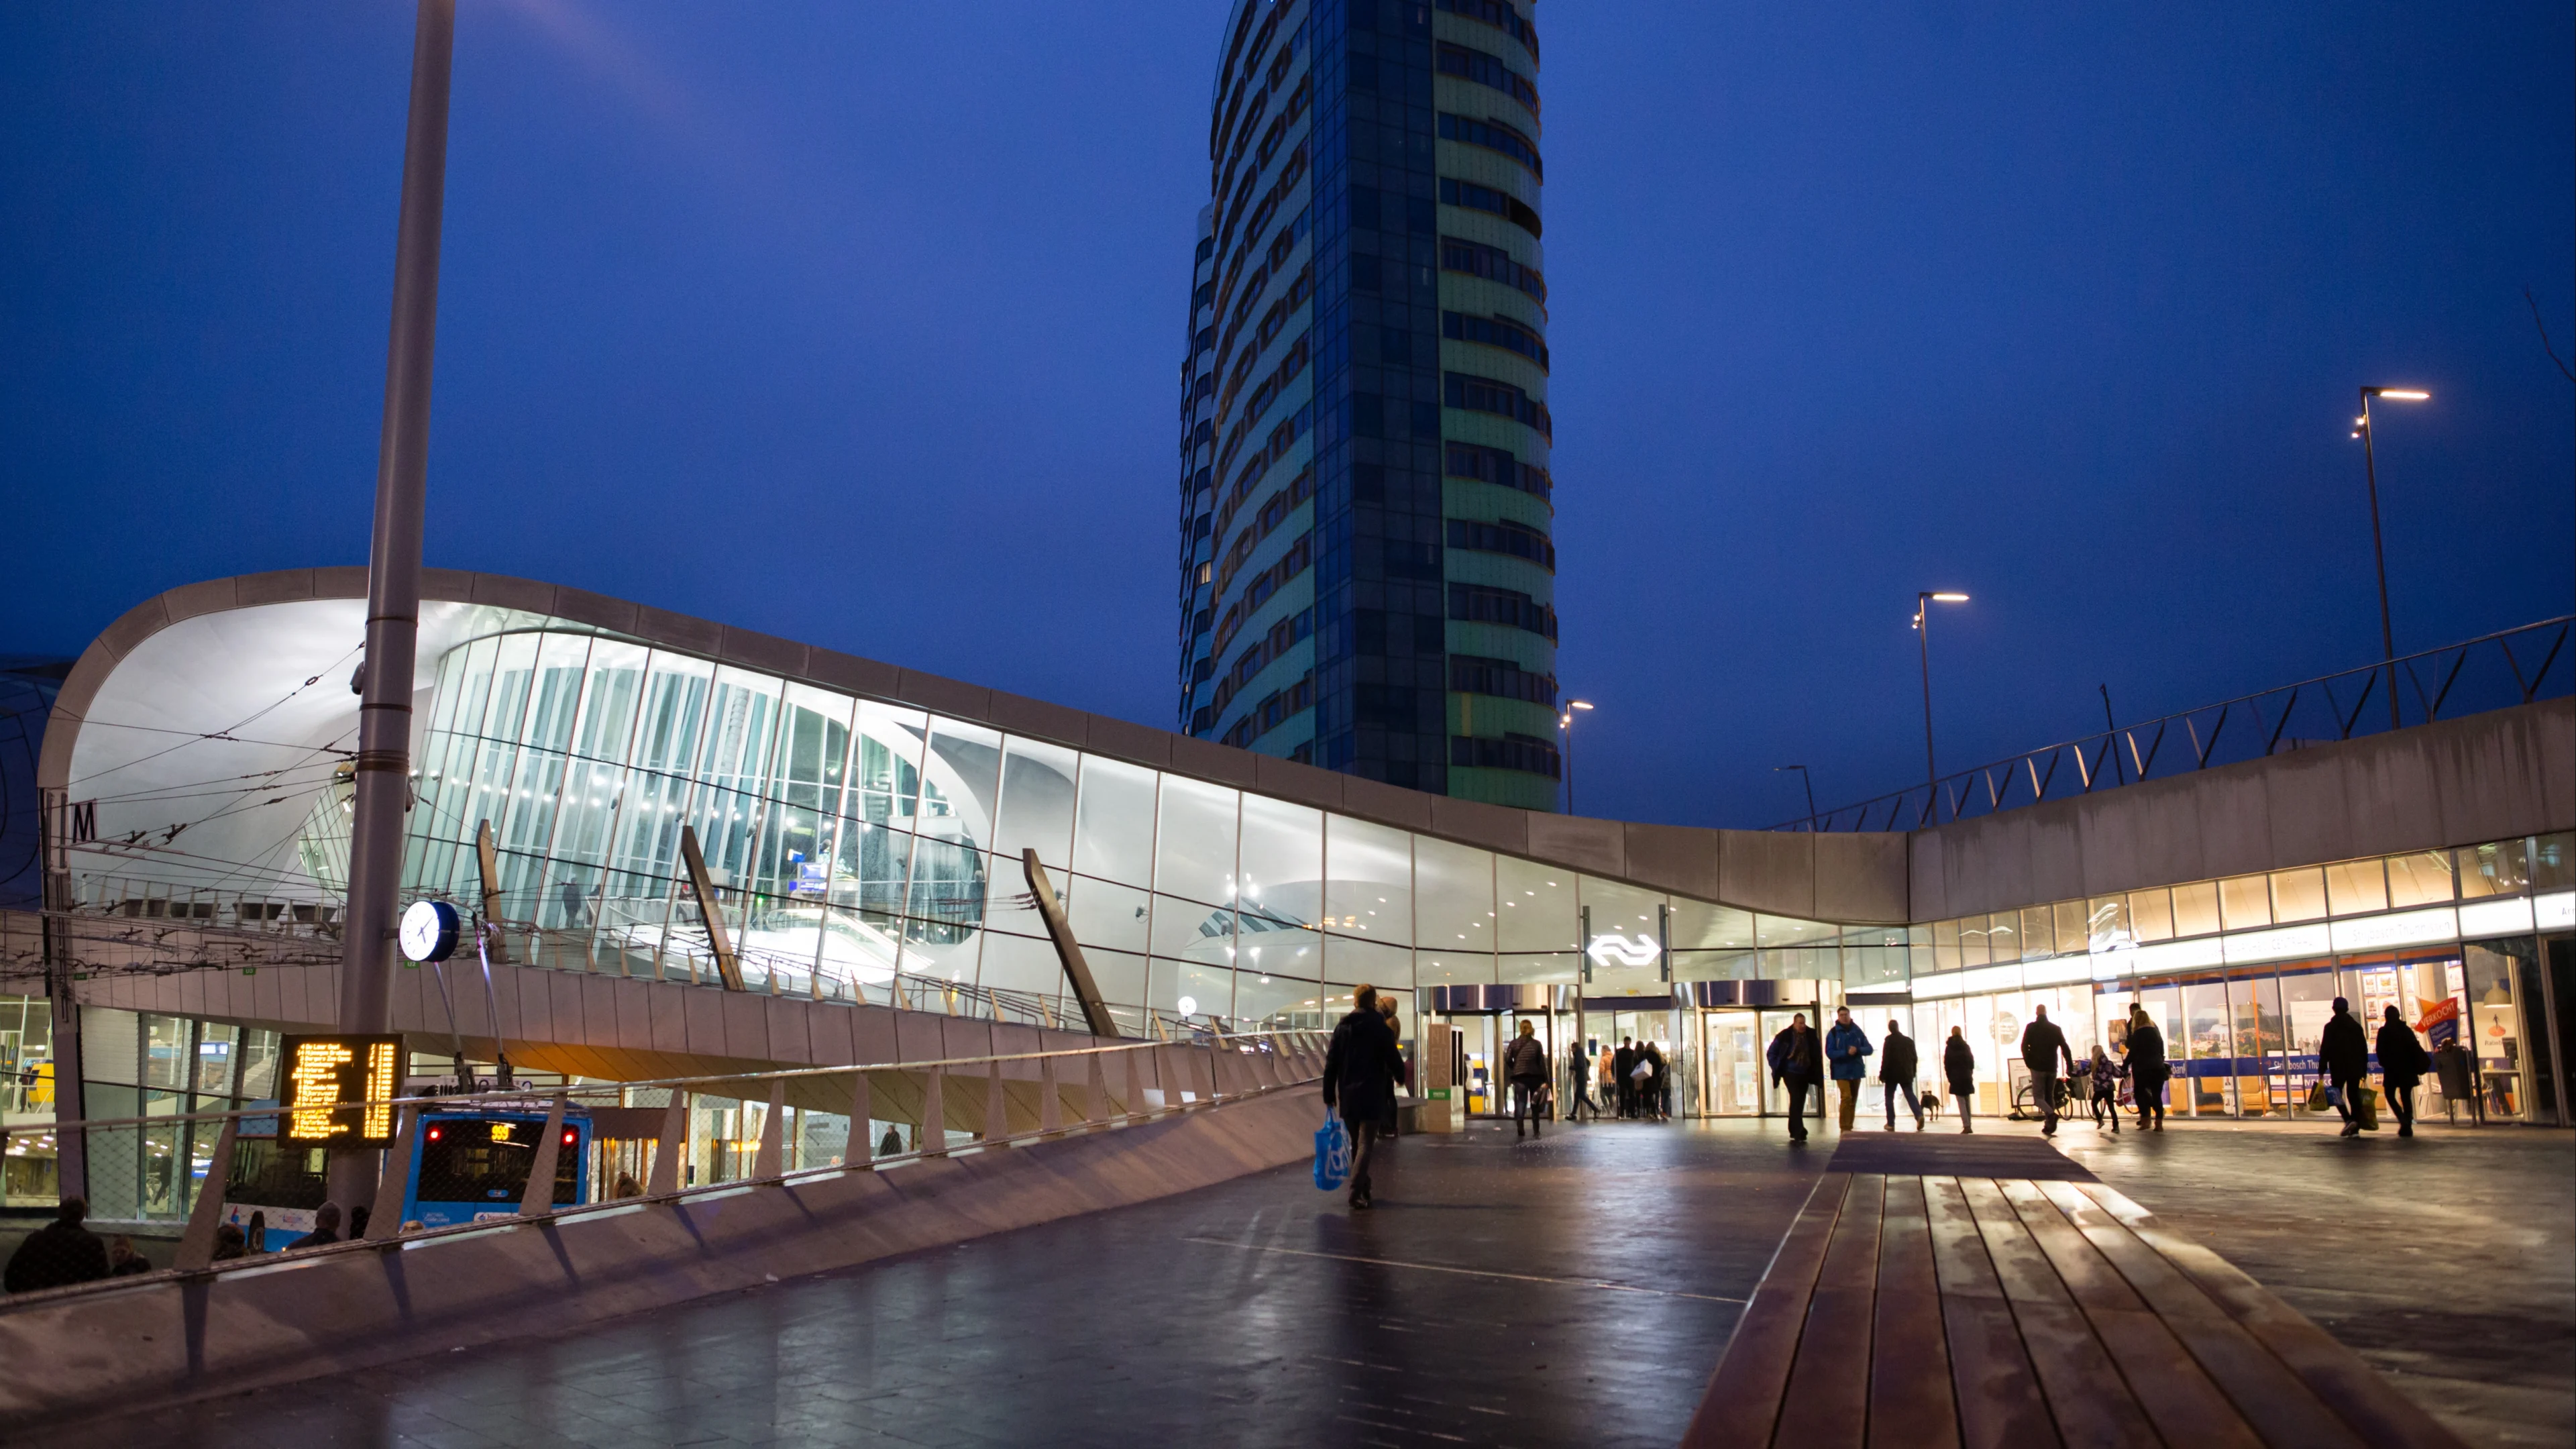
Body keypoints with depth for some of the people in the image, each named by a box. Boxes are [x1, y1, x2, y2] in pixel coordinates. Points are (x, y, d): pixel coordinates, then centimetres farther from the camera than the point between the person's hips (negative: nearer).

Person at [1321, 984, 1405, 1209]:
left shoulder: (1342, 1028, 6)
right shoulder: (1381, 1029, -5)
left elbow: (1331, 1063, 5)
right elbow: (1394, 1061, -3)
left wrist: (1329, 1093, 9)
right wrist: (1401, 1074, 19)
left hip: (1347, 1097, 4)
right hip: (1372, 1096, -4)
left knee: (1356, 1144, 16)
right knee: (1366, 1145, -7)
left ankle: (1362, 1188, 22)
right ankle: (1356, 1192, -20)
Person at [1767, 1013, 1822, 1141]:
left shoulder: (1811, 1035, -2)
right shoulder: (1784, 1036, -11)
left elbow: (1818, 1053, 12)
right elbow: (1771, 1054, -2)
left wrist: (1817, 1070, 6)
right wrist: (1778, 1069, -6)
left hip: (1805, 1075, 4)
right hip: (1791, 1074, -4)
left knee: (1799, 1103, 10)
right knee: (1796, 1100, -15)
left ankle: (1794, 1132, 23)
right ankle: (1799, 1132, -18)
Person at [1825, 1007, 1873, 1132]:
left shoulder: (1858, 1031, 5)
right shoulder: (1833, 1033, -4)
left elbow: (1869, 1049, 2)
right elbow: (1830, 1053, -12)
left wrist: (1858, 1050, -18)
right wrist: (1846, 1053, -24)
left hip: (1856, 1071, 4)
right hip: (1841, 1071, -4)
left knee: (1854, 1100, 9)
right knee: (1846, 1098, -16)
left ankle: (1849, 1128, 18)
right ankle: (1844, 1128, -14)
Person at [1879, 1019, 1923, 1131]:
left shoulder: (1889, 1040, -5)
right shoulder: (1909, 1040, 11)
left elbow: (1886, 1059, -10)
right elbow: (1914, 1058, 13)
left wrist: (1882, 1075, -7)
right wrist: (1912, 1073, 21)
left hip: (1892, 1073, -4)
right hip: (1906, 1074, 4)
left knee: (1889, 1097, 7)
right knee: (1910, 1095, 3)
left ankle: (1891, 1123, 3)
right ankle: (1919, 1115, -23)